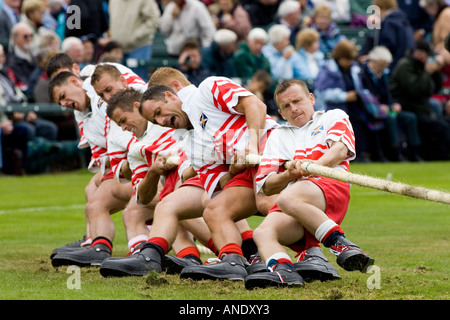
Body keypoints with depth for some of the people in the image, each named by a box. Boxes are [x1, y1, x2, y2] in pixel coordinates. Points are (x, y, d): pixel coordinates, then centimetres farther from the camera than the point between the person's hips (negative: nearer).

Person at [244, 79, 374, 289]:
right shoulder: (278, 136, 32)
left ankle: (341, 245, -37)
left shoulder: (334, 117, 23)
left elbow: (340, 149, 0)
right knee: (263, 233, -29)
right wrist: (290, 175, -3)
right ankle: (282, 271, -54)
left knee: (288, 199, -38)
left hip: (330, 187, -4)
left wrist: (315, 165, -21)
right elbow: (265, 187, 20)